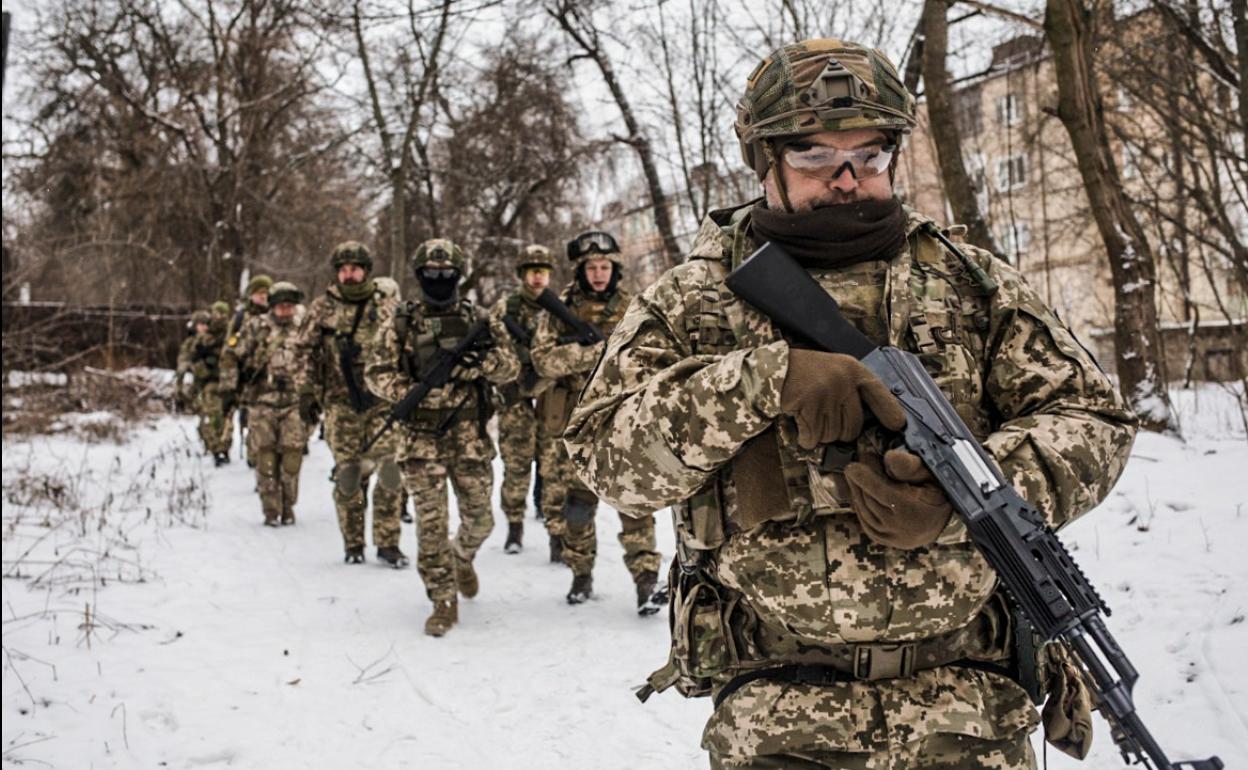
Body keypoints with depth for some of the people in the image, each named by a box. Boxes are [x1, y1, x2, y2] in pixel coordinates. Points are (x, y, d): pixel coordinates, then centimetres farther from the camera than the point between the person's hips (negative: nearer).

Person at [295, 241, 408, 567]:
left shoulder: (387, 303, 4)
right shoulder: (322, 308, 5)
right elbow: (306, 351, 8)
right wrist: (306, 392, 1)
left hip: (384, 399, 0)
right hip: (341, 402, 1)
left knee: (390, 469, -7)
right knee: (348, 472, 2)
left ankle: (388, 542, 4)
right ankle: (353, 543, 16)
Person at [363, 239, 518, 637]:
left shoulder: (478, 319, 6)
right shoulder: (400, 321, 2)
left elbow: (510, 366, 0)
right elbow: (376, 372, -2)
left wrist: (481, 360, -20)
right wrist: (411, 393, -18)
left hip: (470, 436, 2)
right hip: (420, 436, -2)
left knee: (479, 519, 10)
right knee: (431, 524, -2)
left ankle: (461, 558, 43)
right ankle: (444, 601, 10)